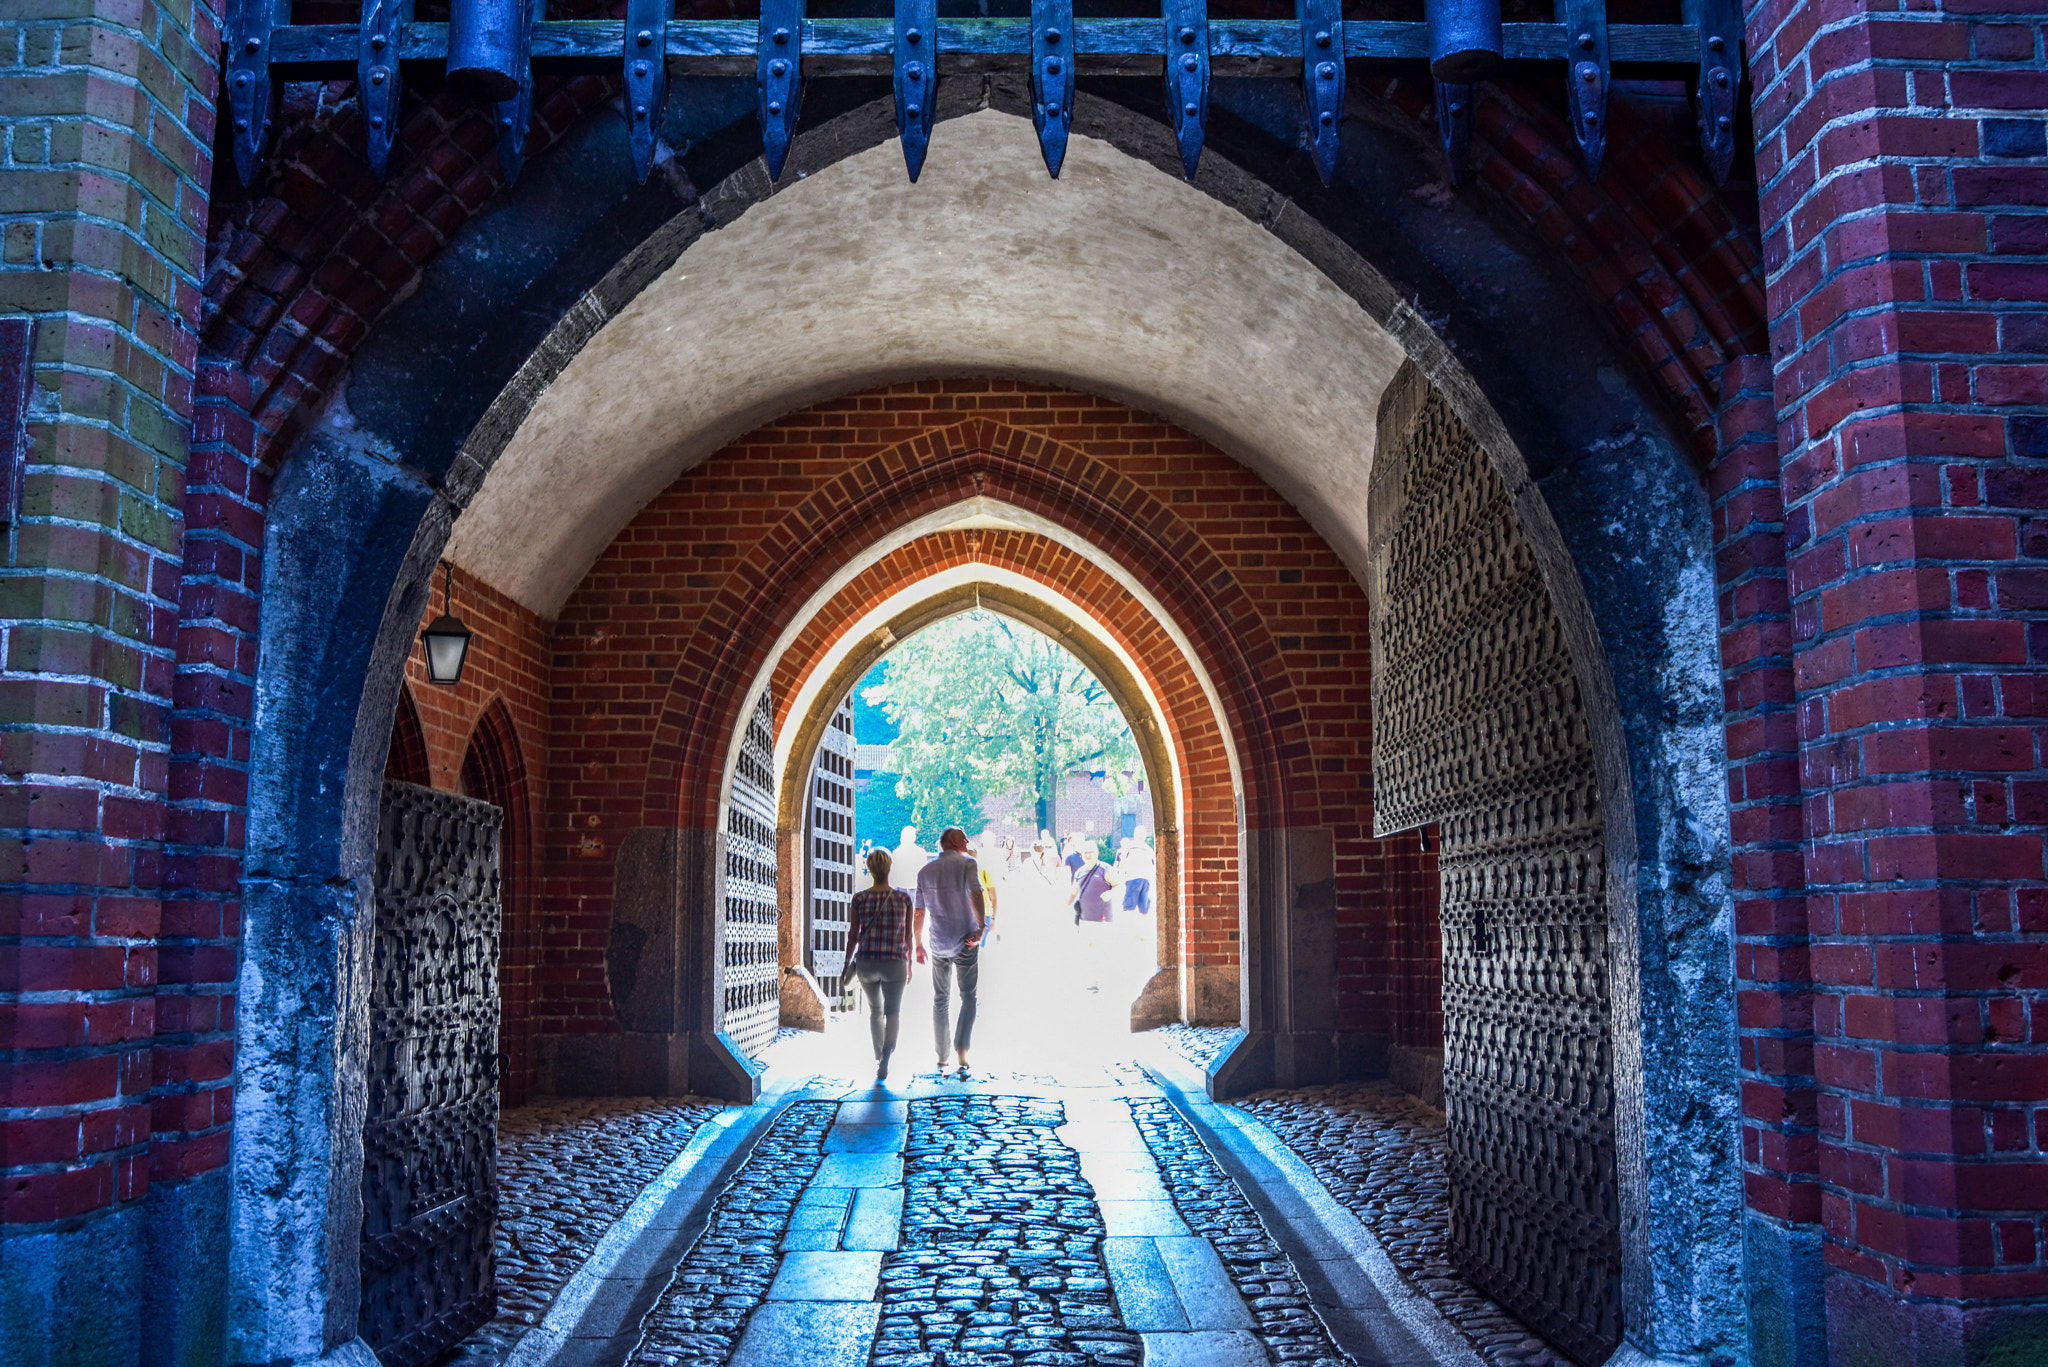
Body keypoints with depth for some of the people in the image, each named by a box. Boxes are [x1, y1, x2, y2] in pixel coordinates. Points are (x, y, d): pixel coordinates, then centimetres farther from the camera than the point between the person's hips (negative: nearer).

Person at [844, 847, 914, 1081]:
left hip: (866, 963, 1)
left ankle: (879, 1059, 29)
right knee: (893, 1011, 12)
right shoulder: (903, 898, -3)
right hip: (895, 964, -1)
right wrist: (909, 962, 12)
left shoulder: (859, 899, -3)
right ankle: (888, 1050, -15)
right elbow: (908, 935, 1)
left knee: (875, 1010, 22)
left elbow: (853, 935, -1)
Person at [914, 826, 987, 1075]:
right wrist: (981, 926, -25)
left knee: (940, 1000, 13)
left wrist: (918, 945, 17)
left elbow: (919, 913, 9)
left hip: (939, 945, 4)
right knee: (968, 996, 7)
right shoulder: (966, 863, -4)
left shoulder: (925, 871, 8)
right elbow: (975, 893, -23)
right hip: (965, 942, -3)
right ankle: (961, 1050, -9)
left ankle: (942, 1059, 15)